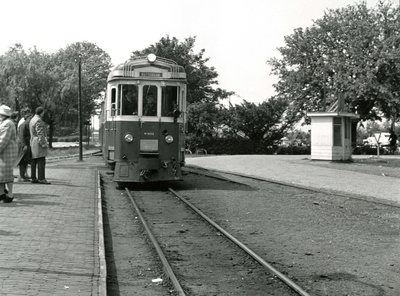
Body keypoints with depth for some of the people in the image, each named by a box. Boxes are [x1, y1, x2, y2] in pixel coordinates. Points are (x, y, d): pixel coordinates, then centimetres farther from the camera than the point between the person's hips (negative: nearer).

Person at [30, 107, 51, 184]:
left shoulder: (32, 120, 18)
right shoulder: (38, 120, -14)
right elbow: (40, 133, -20)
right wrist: (44, 144, -19)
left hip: (33, 143, 10)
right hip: (39, 143, -10)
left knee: (34, 161, 8)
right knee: (41, 161, -11)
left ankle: (33, 178, 10)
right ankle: (41, 178, -15)